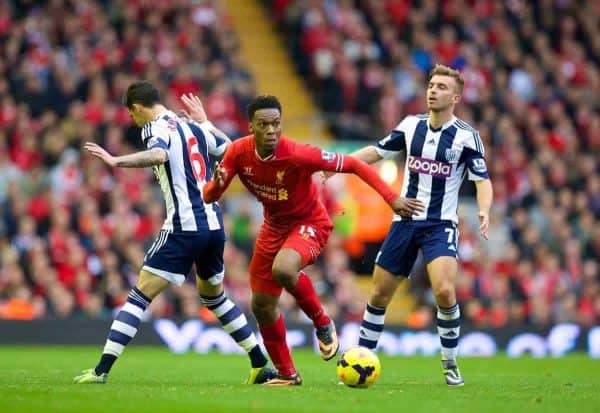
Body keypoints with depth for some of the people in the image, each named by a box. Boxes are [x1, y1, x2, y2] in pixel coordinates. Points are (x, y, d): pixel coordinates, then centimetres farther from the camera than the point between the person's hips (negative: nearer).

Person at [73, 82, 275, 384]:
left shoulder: (157, 128, -5)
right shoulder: (194, 127, 15)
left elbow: (159, 155, -28)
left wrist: (115, 161, -30)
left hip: (184, 228, -7)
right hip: (214, 224, 7)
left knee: (139, 296, -7)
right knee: (215, 297, 25)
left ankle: (102, 370, -13)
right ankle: (261, 365, 24)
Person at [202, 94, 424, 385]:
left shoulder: (298, 155, -29)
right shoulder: (238, 153, -16)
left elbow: (353, 165, -23)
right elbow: (208, 197, -10)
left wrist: (391, 198, -28)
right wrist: (217, 184, -35)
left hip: (309, 224, -6)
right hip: (274, 226, 6)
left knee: (282, 269, -36)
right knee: (261, 305, 7)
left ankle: (322, 324, -9)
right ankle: (286, 373, 27)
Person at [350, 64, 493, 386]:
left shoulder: (466, 136, -7)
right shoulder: (411, 125, 4)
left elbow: (482, 179, -7)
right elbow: (377, 151, 14)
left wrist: (484, 211, -26)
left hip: (440, 225, -4)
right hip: (405, 222, 4)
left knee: (444, 291, -23)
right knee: (379, 295, 5)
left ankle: (450, 365, -5)